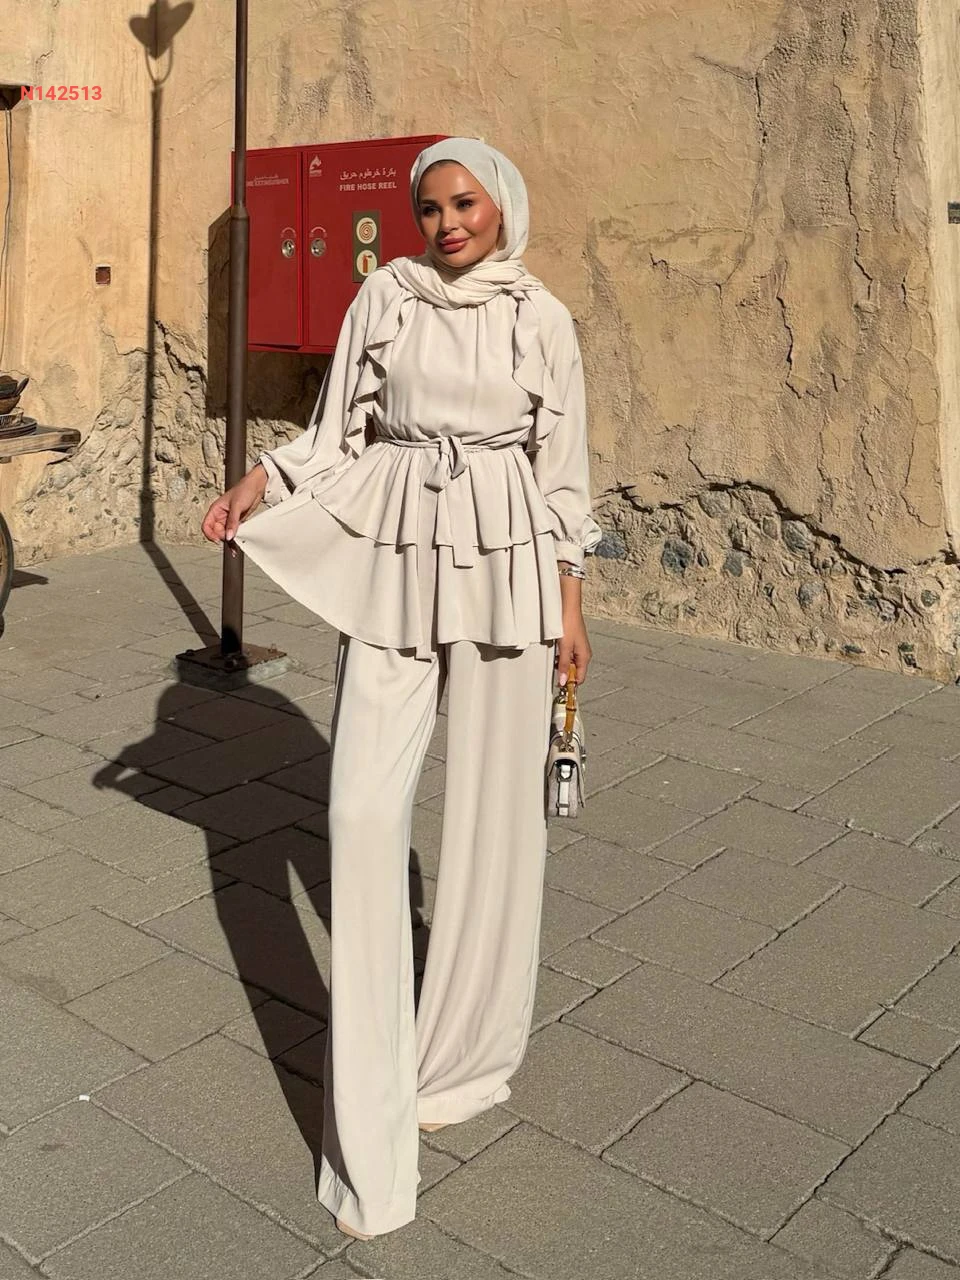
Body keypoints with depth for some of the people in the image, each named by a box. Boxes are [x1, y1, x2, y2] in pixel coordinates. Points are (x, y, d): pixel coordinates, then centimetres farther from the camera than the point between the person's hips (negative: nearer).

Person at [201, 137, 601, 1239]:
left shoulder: (542, 319, 4)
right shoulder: (384, 296, 5)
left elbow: (562, 468, 6)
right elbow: (339, 433, 8)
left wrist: (568, 603, 5)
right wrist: (255, 488, -8)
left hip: (505, 565, 0)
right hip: (391, 561, 0)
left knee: (493, 806, 5)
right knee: (363, 805, -7)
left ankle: (465, 1054, 27)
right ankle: (371, 1117, 5)